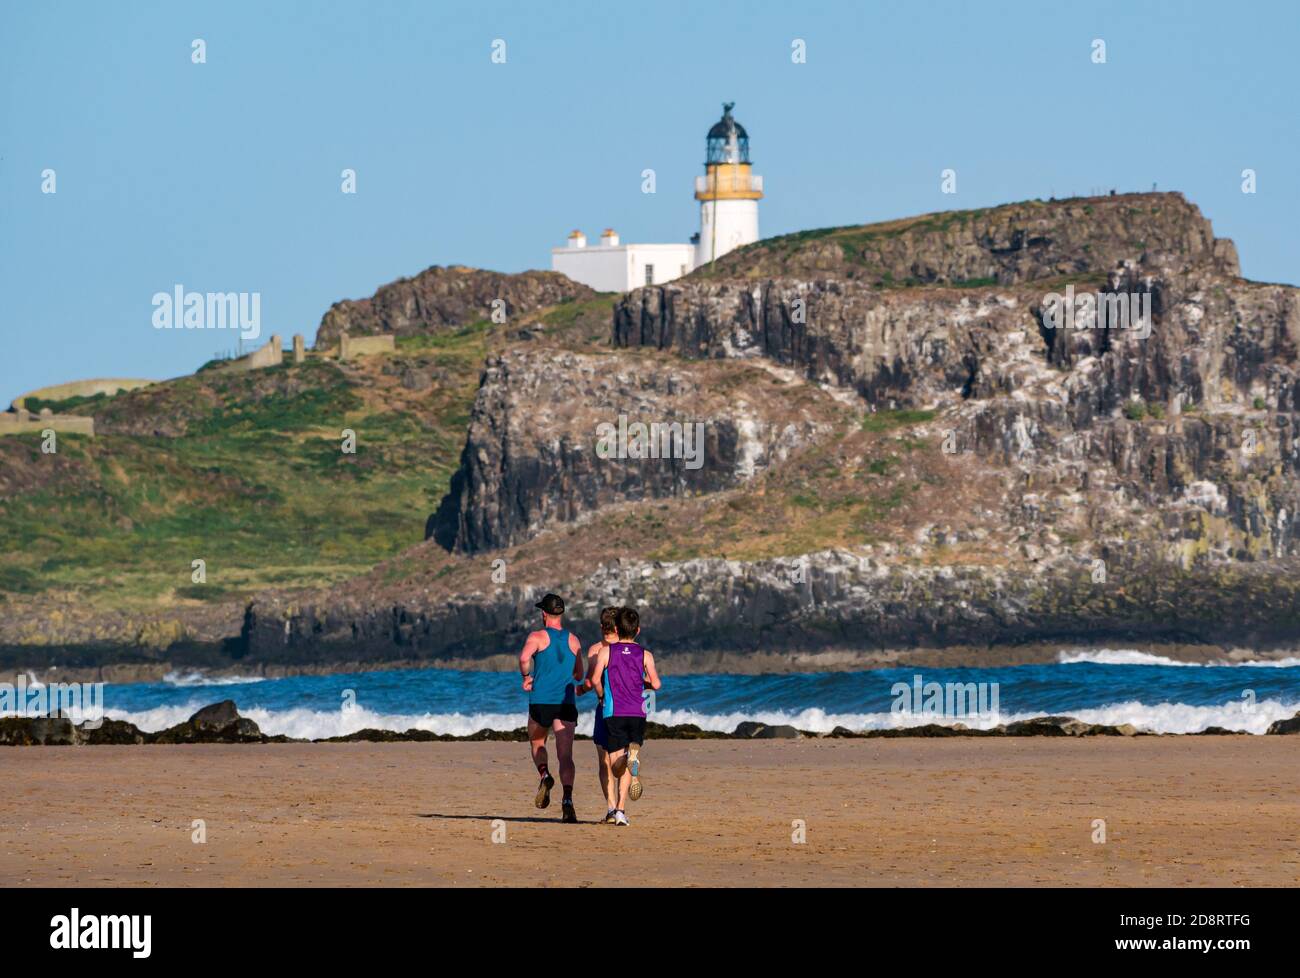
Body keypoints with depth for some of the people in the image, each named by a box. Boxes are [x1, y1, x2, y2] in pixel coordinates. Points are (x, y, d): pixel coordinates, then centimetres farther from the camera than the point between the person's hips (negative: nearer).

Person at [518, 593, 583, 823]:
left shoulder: (537, 637, -1)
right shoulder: (573, 640, 11)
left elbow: (524, 657, -22)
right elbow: (579, 676, 20)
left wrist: (526, 677, -4)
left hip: (541, 701, -2)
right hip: (566, 702, 2)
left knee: (537, 744, 23)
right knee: (565, 755, -6)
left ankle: (545, 775, -6)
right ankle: (567, 800, -23)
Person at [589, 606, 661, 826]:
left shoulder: (607, 652, 3)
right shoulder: (645, 655, 5)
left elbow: (595, 679, -9)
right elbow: (655, 684, -5)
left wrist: (602, 696, 11)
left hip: (614, 713, -1)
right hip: (637, 713, 1)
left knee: (617, 767, -3)